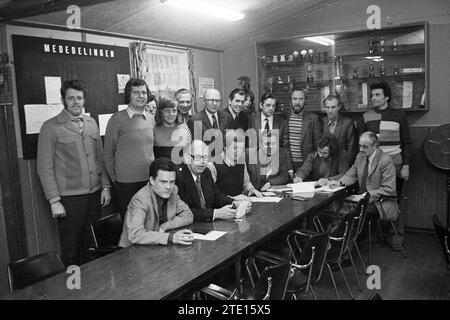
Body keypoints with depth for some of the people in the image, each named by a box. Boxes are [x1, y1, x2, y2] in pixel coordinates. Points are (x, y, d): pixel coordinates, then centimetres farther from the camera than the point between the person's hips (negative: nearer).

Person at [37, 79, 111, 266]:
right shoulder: (51, 127, -4)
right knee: (71, 250, 4)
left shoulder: (92, 124, 11)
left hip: (95, 195, 4)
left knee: (89, 246, 11)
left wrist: (105, 187, 8)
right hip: (69, 199, -4)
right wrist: (54, 201, -11)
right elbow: (45, 168, -6)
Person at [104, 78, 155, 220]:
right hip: (126, 182, -4)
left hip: (149, 179, 4)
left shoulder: (151, 119, 7)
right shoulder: (117, 119, -7)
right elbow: (108, 153, -1)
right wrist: (113, 178, 0)